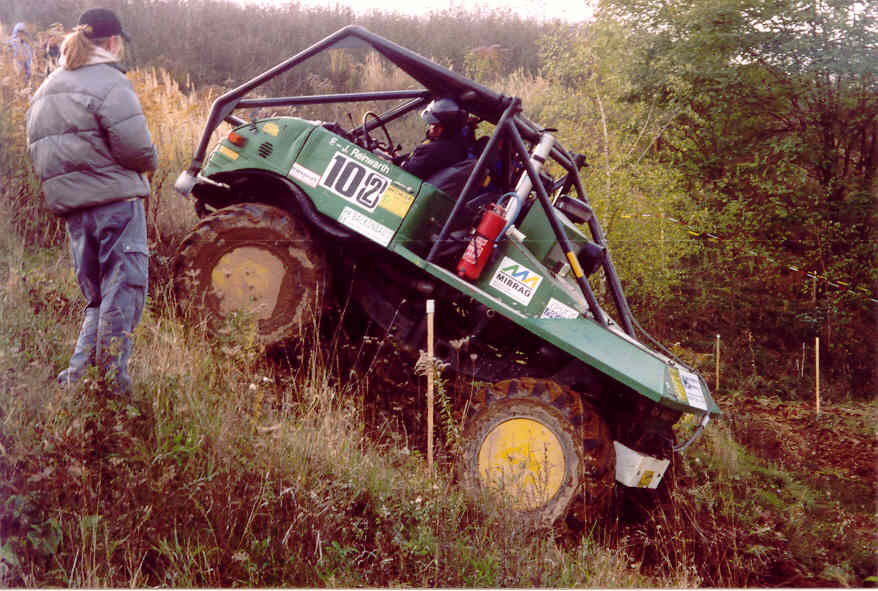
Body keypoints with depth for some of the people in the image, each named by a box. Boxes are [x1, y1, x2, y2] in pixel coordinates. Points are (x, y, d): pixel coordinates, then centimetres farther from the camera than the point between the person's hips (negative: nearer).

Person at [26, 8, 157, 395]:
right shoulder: (109, 83, -9)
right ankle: (111, 376, -1)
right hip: (115, 200, -7)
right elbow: (136, 148, -17)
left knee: (96, 294, 16)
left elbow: (38, 154, 15)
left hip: (69, 204, 8)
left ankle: (78, 371, 9)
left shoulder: (45, 91, 17)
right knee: (122, 288, -1)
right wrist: (148, 164, 3)